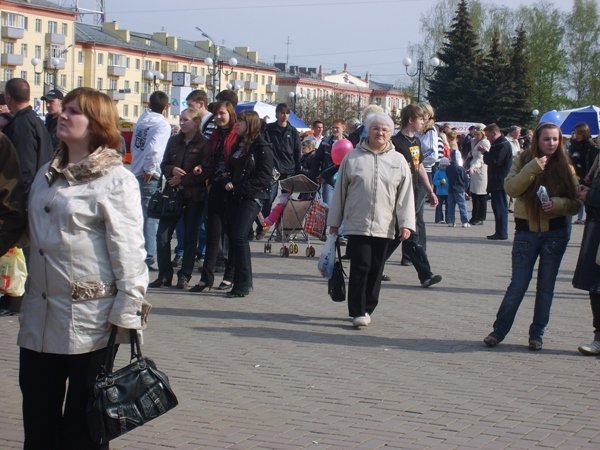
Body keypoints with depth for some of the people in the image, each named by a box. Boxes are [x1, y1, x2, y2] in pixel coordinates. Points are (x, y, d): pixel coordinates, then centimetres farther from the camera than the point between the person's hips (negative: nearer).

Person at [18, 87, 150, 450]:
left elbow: (129, 251, -12)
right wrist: (30, 296, 18)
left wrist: (126, 314, -16)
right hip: (40, 316, 6)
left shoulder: (116, 180, -8)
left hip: (88, 319, -6)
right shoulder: (46, 175, 14)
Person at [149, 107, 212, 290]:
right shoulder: (174, 141, 10)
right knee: (162, 235, -2)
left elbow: (207, 172, -11)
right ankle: (164, 275, 7)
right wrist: (173, 170, -11)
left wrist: (183, 180, -14)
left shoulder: (204, 144, -4)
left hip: (194, 196, -4)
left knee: (190, 237, 4)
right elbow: (164, 165, 11)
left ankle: (184, 276, 13)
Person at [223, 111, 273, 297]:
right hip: (233, 197, 8)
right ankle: (242, 281, 13)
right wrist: (228, 183, 1)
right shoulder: (237, 145, 18)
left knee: (239, 236, -16)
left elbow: (265, 177, -12)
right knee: (232, 236, 4)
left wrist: (240, 188, -15)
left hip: (251, 198, -8)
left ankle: (242, 284, -11)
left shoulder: (262, 148, -6)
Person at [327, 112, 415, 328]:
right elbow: (340, 190, 8)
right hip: (357, 224, -2)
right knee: (360, 267, -9)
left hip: (384, 227, 2)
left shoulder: (398, 161, 7)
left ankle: (367, 309, 18)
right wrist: (334, 221, 8)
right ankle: (357, 311, -2)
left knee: (376, 270, 7)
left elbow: (406, 195, 5)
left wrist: (406, 223, -3)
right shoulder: (352, 157, 4)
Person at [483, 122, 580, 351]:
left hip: (556, 232, 1)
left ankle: (537, 334, 17)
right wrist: (533, 168, -21)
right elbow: (511, 188, -13)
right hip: (526, 230, -1)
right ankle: (499, 331, 11)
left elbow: (575, 203, 0)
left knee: (546, 286, 7)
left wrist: (556, 204, -19)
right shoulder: (524, 161, 1)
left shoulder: (565, 167, 1)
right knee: (518, 284, 0)